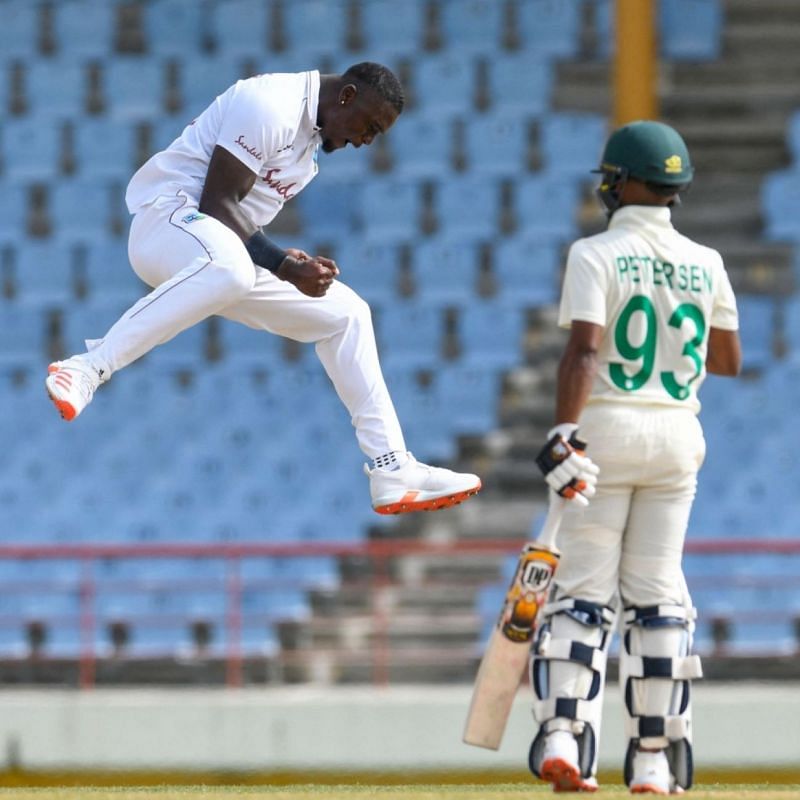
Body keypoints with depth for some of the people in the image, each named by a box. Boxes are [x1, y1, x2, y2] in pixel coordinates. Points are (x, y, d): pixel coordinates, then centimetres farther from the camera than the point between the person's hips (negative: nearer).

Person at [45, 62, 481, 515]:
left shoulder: (312, 137, 17)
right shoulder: (272, 106, -14)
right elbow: (216, 202, -18)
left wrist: (299, 270, 7)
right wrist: (282, 265, -22)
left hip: (229, 253, 10)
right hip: (167, 219, -10)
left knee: (346, 313, 10)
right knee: (229, 268, -43)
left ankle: (395, 474, 11)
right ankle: (91, 367, -39)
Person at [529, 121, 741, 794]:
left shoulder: (595, 256, -8)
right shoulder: (705, 264, 6)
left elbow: (584, 347, -19)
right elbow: (728, 361, 12)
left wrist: (564, 431, -25)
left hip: (605, 430, -3)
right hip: (677, 435, 4)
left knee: (582, 589, 0)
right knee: (657, 592, 8)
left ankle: (563, 737, -14)